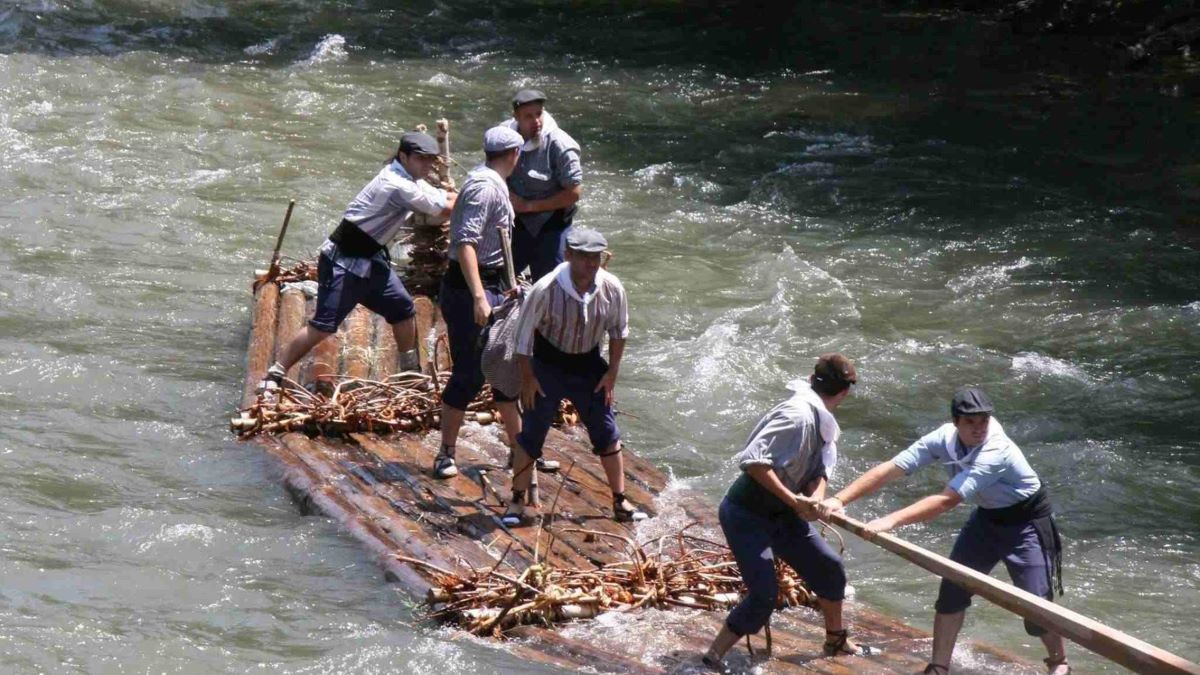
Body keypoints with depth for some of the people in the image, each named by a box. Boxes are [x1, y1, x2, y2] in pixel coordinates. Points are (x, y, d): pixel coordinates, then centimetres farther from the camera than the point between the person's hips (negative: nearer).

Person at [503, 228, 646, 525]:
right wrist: (527, 377, -10)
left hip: (589, 367, 3)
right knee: (530, 435, -2)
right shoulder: (545, 289, -26)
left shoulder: (612, 288, -16)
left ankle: (620, 501, 19)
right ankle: (518, 501, 11)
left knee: (607, 434, 6)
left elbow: (619, 330, 2)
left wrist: (611, 372, 0)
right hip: (548, 366, -3)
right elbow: (524, 332, -13)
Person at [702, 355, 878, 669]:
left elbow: (820, 468, 1)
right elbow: (752, 461, -32)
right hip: (746, 515, -9)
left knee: (828, 567, 17)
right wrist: (794, 500, -30)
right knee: (764, 594, -17)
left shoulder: (823, 421, 5)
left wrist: (815, 498, -22)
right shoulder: (799, 416, -26)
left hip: (780, 514, 9)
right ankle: (712, 658, -6)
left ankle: (836, 640, 37)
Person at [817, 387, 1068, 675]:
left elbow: (947, 501, -45)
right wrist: (840, 499, -34)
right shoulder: (944, 438, -19)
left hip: (1026, 521, -6)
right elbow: (890, 469, -23)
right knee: (953, 589, 0)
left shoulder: (995, 452, -38)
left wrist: (892, 520, -53)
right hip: (987, 516, 6)